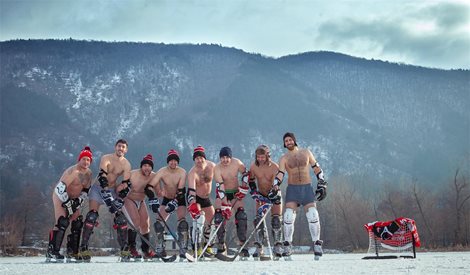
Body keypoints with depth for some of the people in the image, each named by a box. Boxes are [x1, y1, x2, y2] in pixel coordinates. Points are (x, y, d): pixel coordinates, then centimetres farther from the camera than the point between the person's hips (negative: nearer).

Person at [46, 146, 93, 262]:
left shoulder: (88, 173, 1)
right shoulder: (72, 171, -25)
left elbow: (86, 190, 10)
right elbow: (60, 188, -29)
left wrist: (79, 201, -5)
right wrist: (68, 203, -25)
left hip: (74, 200, 8)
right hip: (60, 198, -8)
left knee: (78, 224, 5)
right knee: (62, 223, -21)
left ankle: (72, 251, 15)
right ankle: (51, 252, -21)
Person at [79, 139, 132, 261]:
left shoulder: (126, 164, -5)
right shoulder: (106, 158, -15)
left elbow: (126, 184, -6)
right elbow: (102, 177, -28)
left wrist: (120, 200, -18)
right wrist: (107, 195, -38)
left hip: (112, 190, 3)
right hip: (98, 188, -3)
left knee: (121, 218, -7)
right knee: (92, 216, -18)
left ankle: (124, 249, 0)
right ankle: (83, 248, -15)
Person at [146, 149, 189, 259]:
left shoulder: (182, 172, -21)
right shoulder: (162, 172, -17)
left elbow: (181, 191, -26)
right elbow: (151, 186, -26)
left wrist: (174, 203, -40)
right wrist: (153, 201, -39)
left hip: (179, 200, -2)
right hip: (167, 199, 2)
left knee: (182, 222, -19)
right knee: (159, 223, -9)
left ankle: (183, 250, -15)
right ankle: (160, 249, 2)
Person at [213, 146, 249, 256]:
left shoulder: (237, 163, -14)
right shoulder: (217, 169, -21)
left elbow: (245, 174, 4)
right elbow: (220, 188, -27)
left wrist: (243, 189, -4)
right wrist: (225, 206, -33)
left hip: (235, 193, 1)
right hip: (222, 194, -1)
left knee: (241, 217, -13)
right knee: (219, 218, -13)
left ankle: (243, 246, -7)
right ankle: (221, 245, 0)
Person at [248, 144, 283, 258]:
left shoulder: (274, 167, -23)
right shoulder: (253, 166, -12)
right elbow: (251, 181, 5)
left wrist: (269, 202, -35)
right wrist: (254, 193, -6)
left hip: (274, 195, -3)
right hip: (261, 195, 3)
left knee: (276, 220, -9)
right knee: (258, 220, -7)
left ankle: (278, 246, -1)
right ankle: (259, 247, -4)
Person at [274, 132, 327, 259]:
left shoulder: (306, 152, 8)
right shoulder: (284, 158, 4)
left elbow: (317, 168, 13)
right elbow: (280, 174, -7)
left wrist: (322, 184, 7)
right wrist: (275, 186, -25)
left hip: (307, 188, 0)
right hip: (292, 188, 0)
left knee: (313, 216, -12)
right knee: (289, 217, -14)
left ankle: (317, 245, -1)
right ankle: (287, 246, -2)